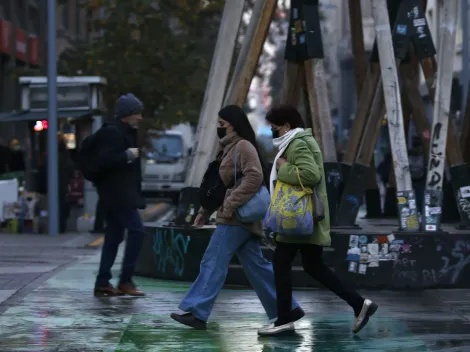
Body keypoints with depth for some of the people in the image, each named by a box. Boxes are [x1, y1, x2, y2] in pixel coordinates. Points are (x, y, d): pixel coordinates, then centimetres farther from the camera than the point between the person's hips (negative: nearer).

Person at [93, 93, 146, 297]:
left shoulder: (125, 132, 19)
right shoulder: (112, 132, -14)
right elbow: (103, 160, -24)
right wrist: (128, 155, -20)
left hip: (121, 193, 11)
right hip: (117, 193, -11)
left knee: (114, 236, 10)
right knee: (136, 230, -12)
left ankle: (102, 283, 11)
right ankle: (125, 281, -9)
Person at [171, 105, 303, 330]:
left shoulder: (243, 146, -10)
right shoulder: (230, 148, 19)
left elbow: (255, 177, -23)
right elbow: (222, 185, 24)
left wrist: (231, 205, -24)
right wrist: (204, 212, 21)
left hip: (236, 218, -10)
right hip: (241, 218, 10)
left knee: (213, 262, -7)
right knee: (256, 265, 9)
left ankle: (196, 312, -6)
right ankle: (288, 309, 10)